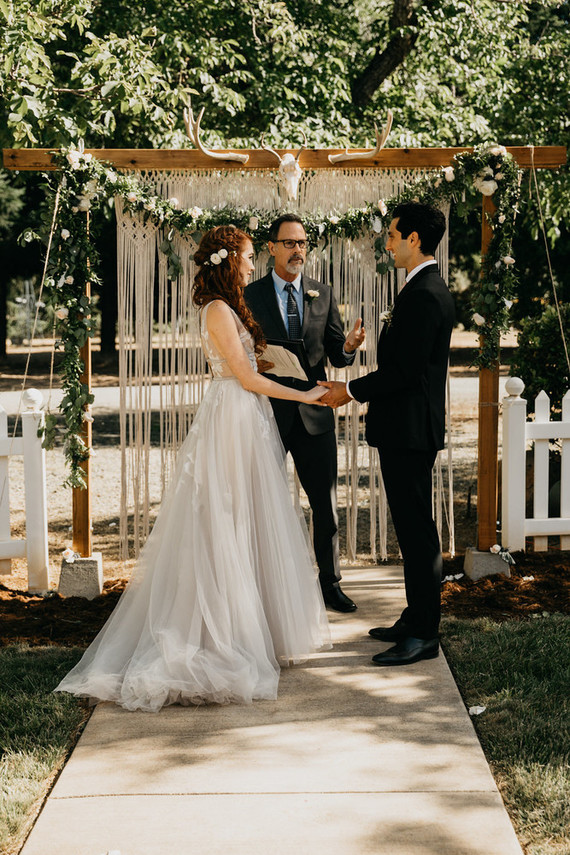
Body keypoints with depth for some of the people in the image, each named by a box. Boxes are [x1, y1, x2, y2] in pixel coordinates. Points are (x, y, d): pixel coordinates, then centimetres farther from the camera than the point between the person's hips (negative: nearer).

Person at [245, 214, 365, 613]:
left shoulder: (323, 294, 8)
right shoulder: (250, 295, 0)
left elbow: (336, 357, 6)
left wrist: (349, 347, -16)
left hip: (314, 414, 2)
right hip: (268, 414, -2)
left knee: (326, 505, 5)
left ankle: (331, 583, 15)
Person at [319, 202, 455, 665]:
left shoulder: (424, 295, -18)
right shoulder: (428, 288, 15)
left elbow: (405, 369, -22)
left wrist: (352, 391, -12)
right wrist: (359, 389, 18)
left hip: (409, 430, -11)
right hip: (408, 427, 11)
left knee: (417, 529, -6)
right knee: (414, 528, 16)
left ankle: (423, 635, 0)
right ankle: (417, 619, 25)